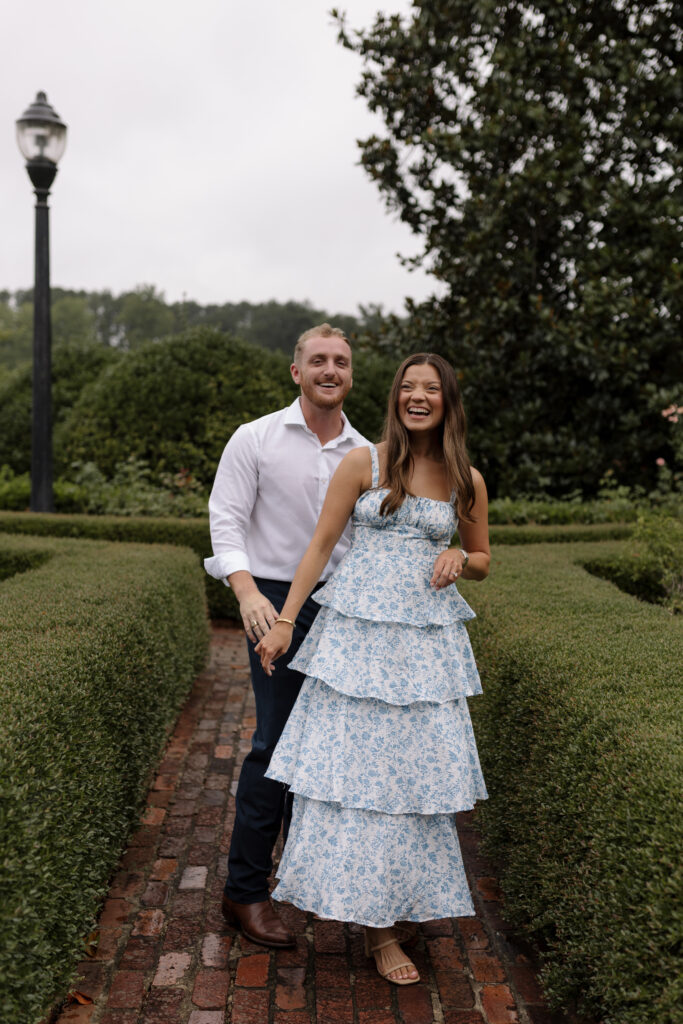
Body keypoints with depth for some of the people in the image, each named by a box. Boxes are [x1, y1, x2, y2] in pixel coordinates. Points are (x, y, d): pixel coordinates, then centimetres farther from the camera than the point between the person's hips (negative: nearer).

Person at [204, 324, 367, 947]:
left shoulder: (365, 454, 8)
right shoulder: (255, 440, -4)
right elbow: (226, 521, -8)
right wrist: (248, 592, -23)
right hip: (277, 600, -5)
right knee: (278, 739, -8)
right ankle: (245, 890, 6)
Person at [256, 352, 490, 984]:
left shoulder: (466, 480, 7)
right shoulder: (363, 463, 0)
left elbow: (482, 562, 18)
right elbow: (321, 544, 1)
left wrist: (459, 559, -7)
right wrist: (283, 623, -3)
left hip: (427, 643, 2)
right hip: (356, 633, -2)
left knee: (415, 768, 5)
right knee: (351, 761, 0)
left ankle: (393, 911, 23)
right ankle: (370, 917, 16)